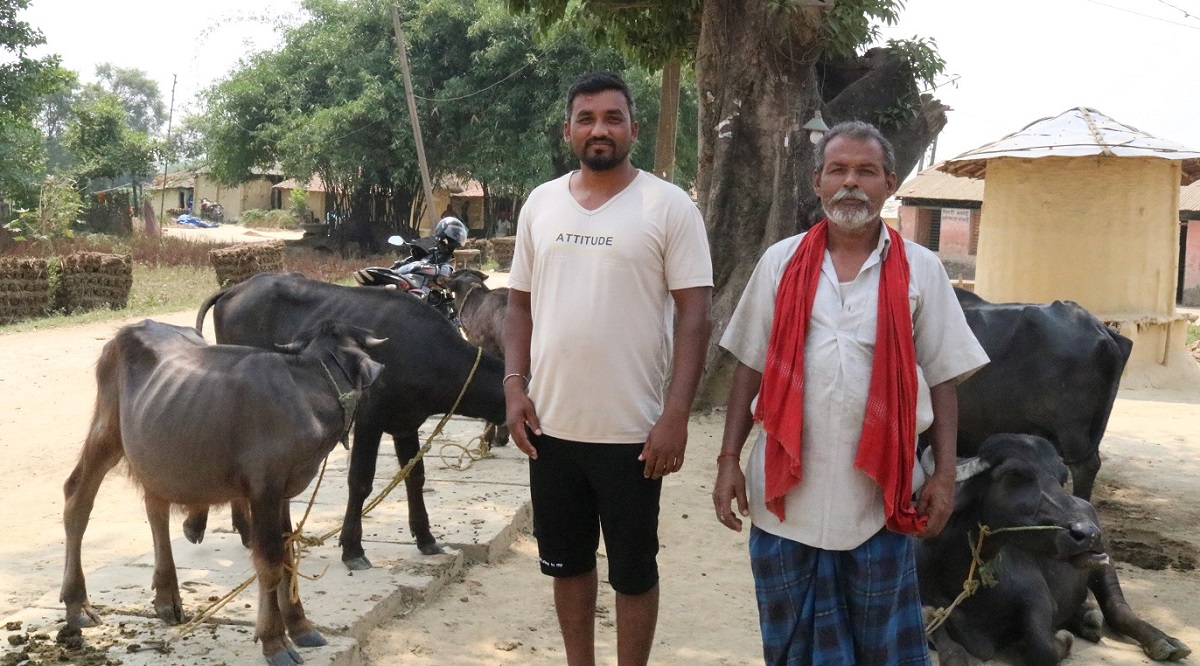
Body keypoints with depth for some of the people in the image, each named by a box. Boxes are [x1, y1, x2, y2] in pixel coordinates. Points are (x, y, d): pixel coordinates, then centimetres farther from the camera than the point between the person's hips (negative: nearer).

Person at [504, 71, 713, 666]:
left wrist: (675, 415, -16)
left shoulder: (669, 206, -7)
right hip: (551, 425, 4)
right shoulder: (541, 203, 6)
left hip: (632, 431, -4)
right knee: (567, 561, 17)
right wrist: (514, 386, 0)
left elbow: (694, 314, -9)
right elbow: (521, 304, 12)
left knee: (633, 571, 9)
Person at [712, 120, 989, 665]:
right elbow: (749, 368, 7)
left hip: (878, 496, -1)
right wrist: (728, 461, 2)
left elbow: (941, 378, 3)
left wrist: (944, 475, -2)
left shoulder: (920, 270, 1)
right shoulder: (781, 263, 4)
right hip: (786, 491, 1)